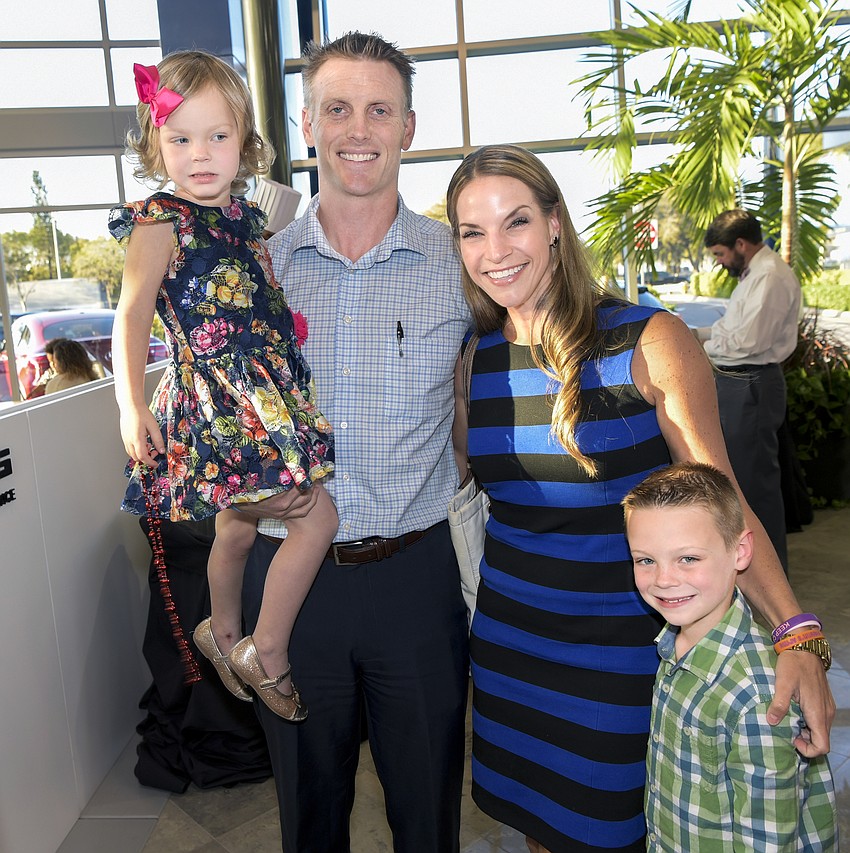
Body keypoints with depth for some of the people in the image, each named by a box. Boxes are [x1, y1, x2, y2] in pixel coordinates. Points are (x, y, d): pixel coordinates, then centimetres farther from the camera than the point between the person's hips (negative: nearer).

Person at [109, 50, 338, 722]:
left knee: (238, 526, 21)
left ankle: (223, 634, 43)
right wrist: (130, 404, -19)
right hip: (220, 397, -7)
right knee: (320, 515, -9)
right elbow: (132, 316, -13)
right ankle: (267, 656, 6)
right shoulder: (160, 224, -9)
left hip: (270, 390, 7)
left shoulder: (245, 213, 12)